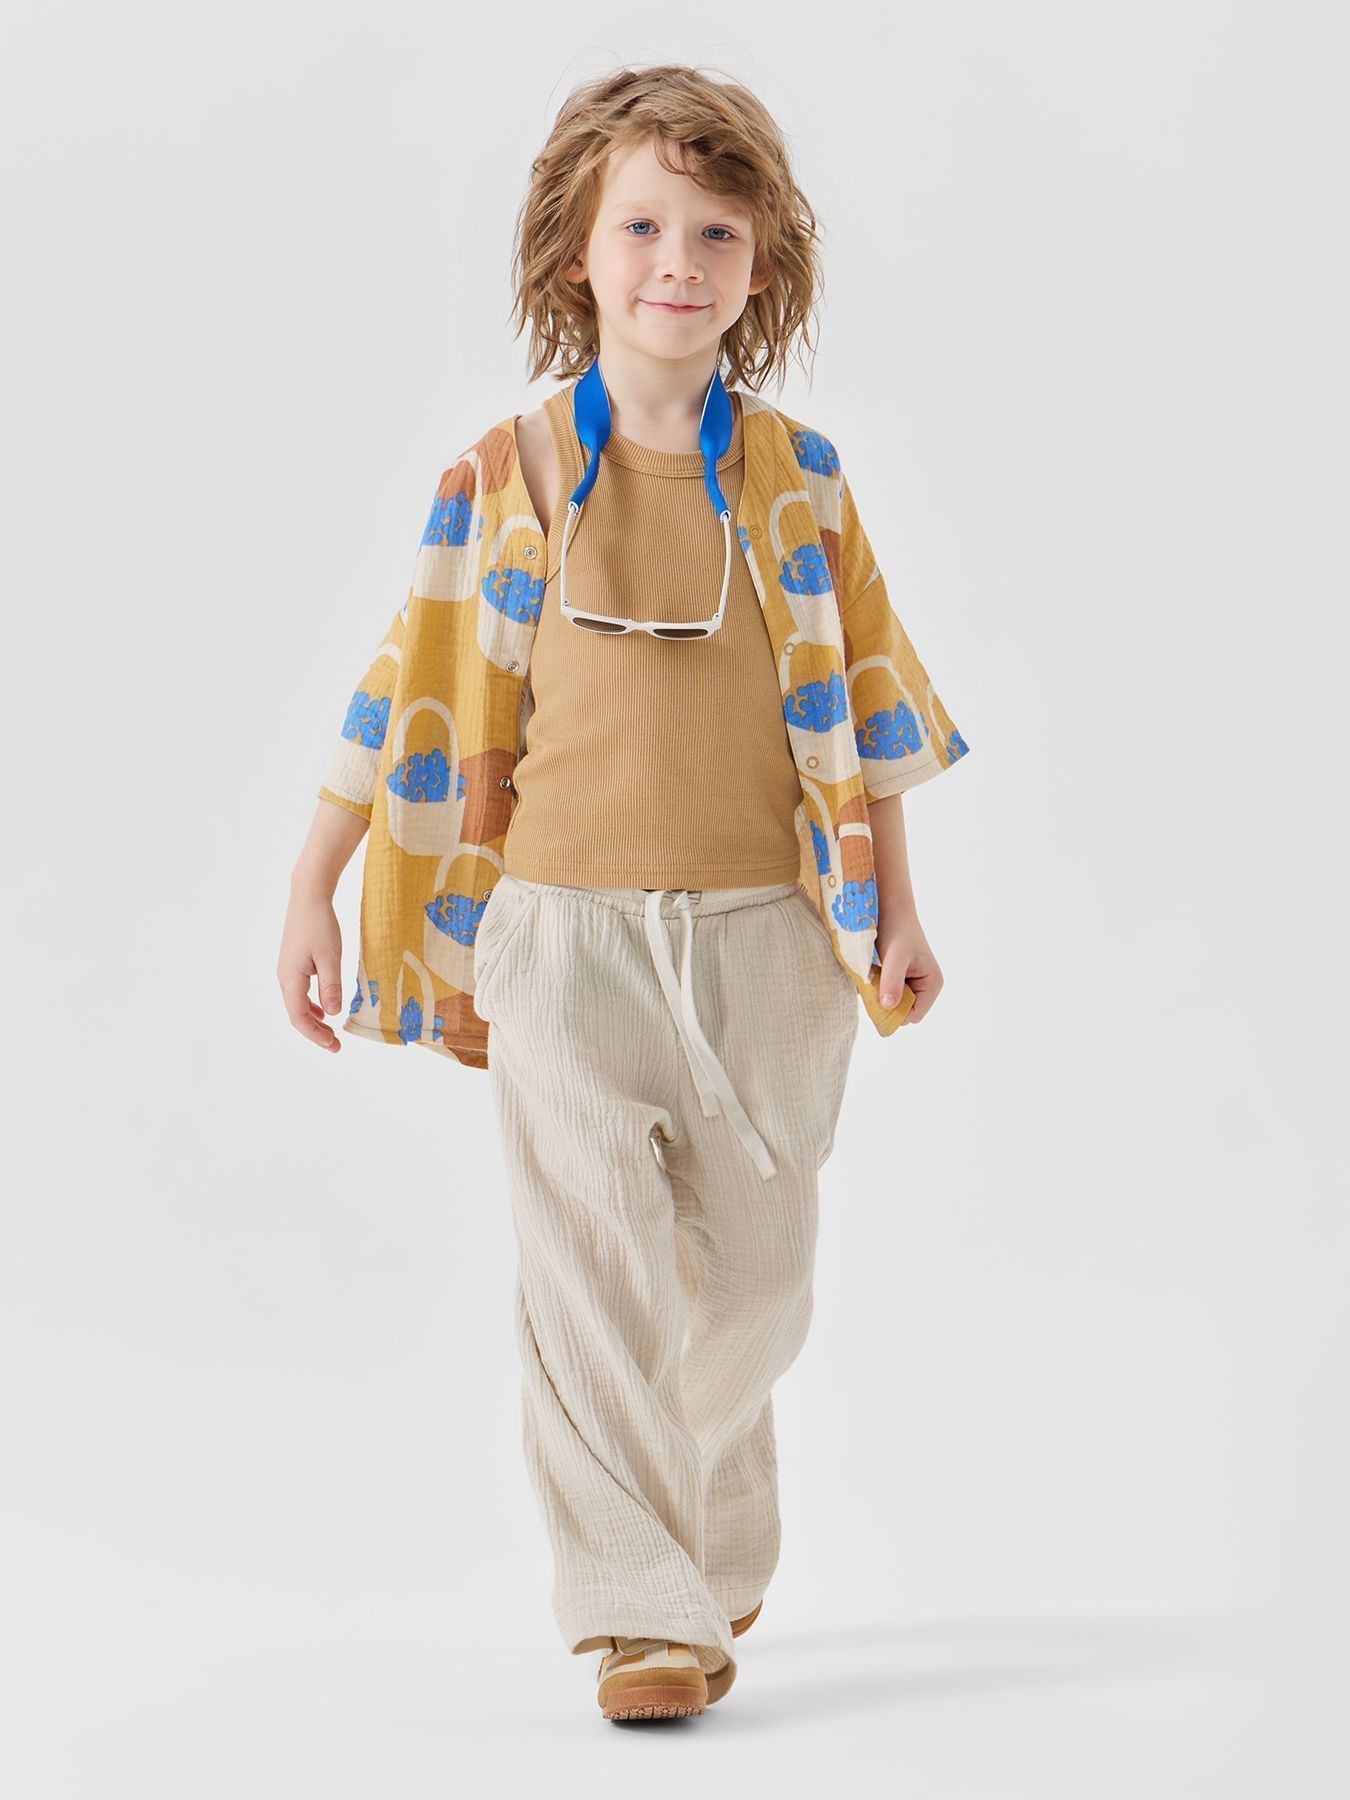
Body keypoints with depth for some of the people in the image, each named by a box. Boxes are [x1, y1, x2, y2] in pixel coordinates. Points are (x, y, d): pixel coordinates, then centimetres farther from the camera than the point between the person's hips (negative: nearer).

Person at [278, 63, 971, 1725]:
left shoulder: (796, 476, 5)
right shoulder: (507, 478, -1)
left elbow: (854, 701, 9)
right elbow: (415, 700, 3)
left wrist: (896, 909, 6)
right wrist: (311, 896, 3)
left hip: (758, 932, 2)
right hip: (561, 931, -2)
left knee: (755, 1282, 11)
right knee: (595, 1277, -8)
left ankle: (711, 1542, 37)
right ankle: (638, 1614, -1)